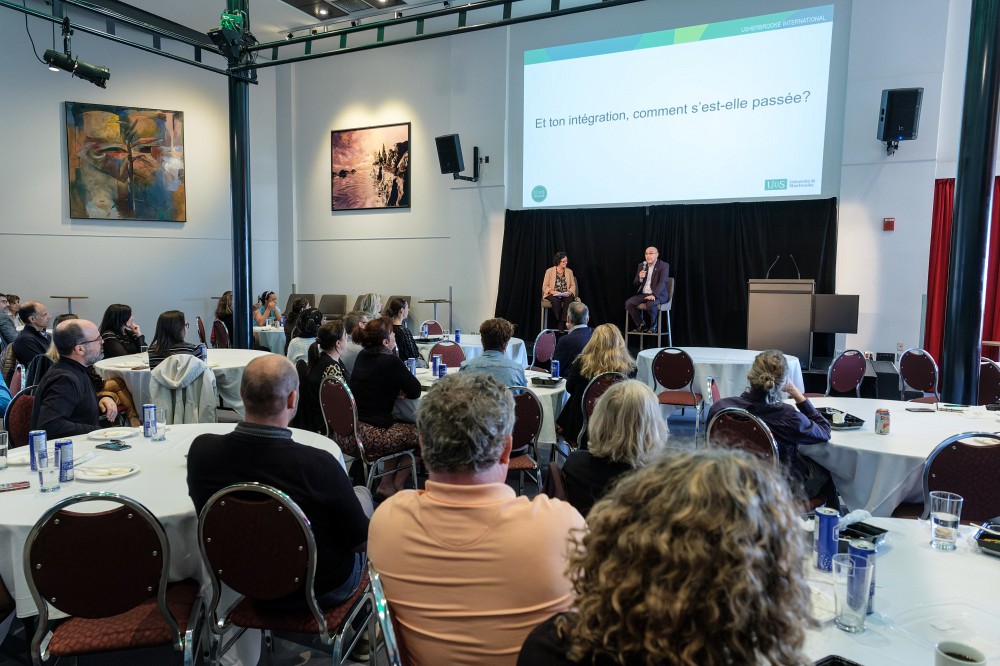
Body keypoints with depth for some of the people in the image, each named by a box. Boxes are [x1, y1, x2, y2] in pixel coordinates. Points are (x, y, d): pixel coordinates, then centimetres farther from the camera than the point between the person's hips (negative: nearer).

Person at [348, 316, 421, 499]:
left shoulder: (362, 356, 9)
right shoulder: (391, 361, -15)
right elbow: (415, 392, -8)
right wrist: (401, 387, 10)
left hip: (350, 430, 8)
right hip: (370, 437, -8)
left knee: (400, 429, 28)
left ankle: (386, 484, 25)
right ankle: (397, 486, 20)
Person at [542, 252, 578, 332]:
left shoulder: (569, 271, 9)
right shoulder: (549, 271, -1)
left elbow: (573, 285, 8)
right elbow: (545, 287, -3)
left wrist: (569, 292, -15)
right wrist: (554, 292, -20)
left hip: (565, 295, 2)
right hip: (552, 295, -2)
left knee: (569, 300, -34)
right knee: (556, 301, -38)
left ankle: (562, 324, -33)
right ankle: (558, 322, -22)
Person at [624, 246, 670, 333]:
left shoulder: (664, 266, -4)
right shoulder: (642, 266, 12)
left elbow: (662, 282, -18)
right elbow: (636, 283, 12)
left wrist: (654, 295, -33)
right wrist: (640, 278, -13)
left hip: (658, 294, -5)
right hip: (643, 294, 5)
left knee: (650, 304, -37)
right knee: (628, 303, -19)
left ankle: (653, 326, -11)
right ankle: (641, 325, -5)